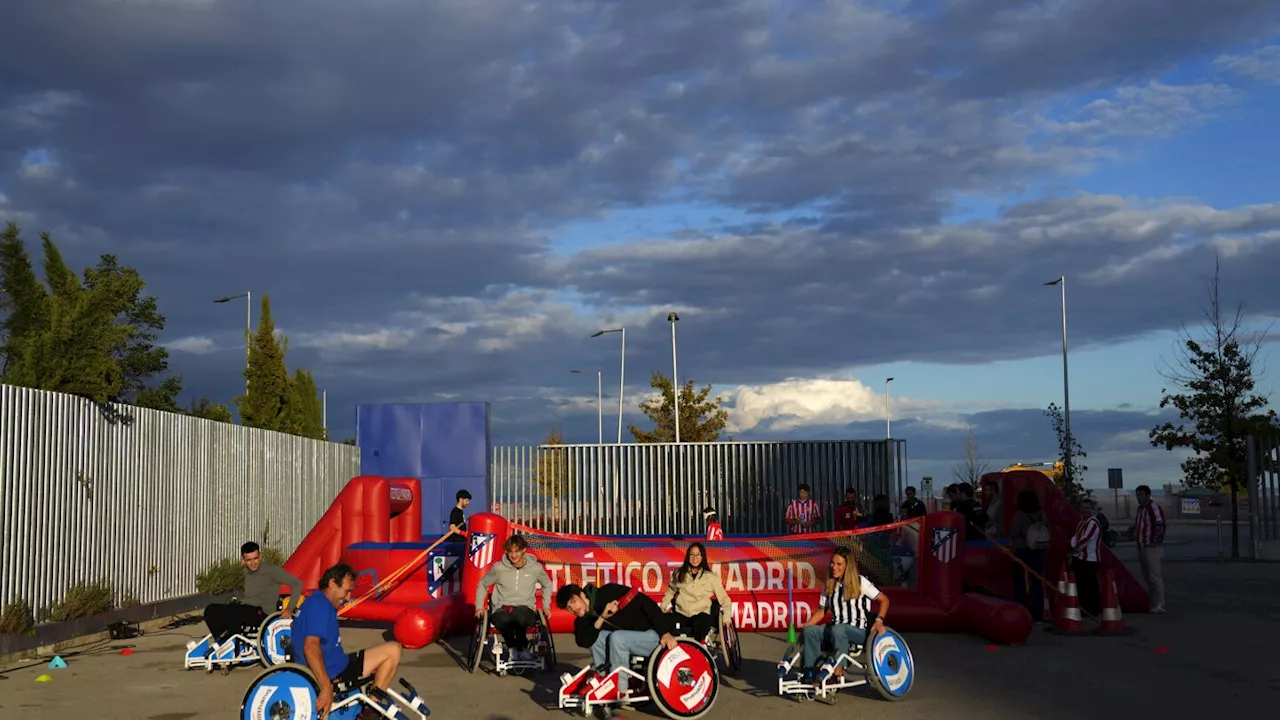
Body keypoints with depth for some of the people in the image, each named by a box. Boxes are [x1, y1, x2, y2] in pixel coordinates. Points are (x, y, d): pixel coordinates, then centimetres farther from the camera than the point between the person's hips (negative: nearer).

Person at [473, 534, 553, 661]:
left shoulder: (536, 568, 2)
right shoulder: (498, 568, 0)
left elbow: (547, 585, 21)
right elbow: (482, 584, 15)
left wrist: (545, 606, 13)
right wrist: (479, 607, 7)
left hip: (525, 608, 0)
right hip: (502, 609, 0)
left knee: (520, 616, -41)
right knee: (503, 621, -39)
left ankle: (521, 646, -12)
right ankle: (513, 646, -8)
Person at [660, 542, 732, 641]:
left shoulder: (711, 577, 8)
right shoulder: (679, 574, 15)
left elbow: (724, 599, 9)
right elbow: (670, 592, 30)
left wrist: (726, 616, -8)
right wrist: (661, 608, 17)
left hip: (701, 614, -2)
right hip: (681, 614, 2)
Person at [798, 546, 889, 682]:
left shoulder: (860, 582, -3)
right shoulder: (829, 586, 12)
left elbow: (884, 600, 0)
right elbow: (821, 611, 16)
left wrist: (879, 620, -17)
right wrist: (803, 627, 1)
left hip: (859, 631, -5)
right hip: (835, 629, 5)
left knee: (838, 629, -38)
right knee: (810, 631, -23)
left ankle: (838, 671, -34)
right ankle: (809, 673, -24)